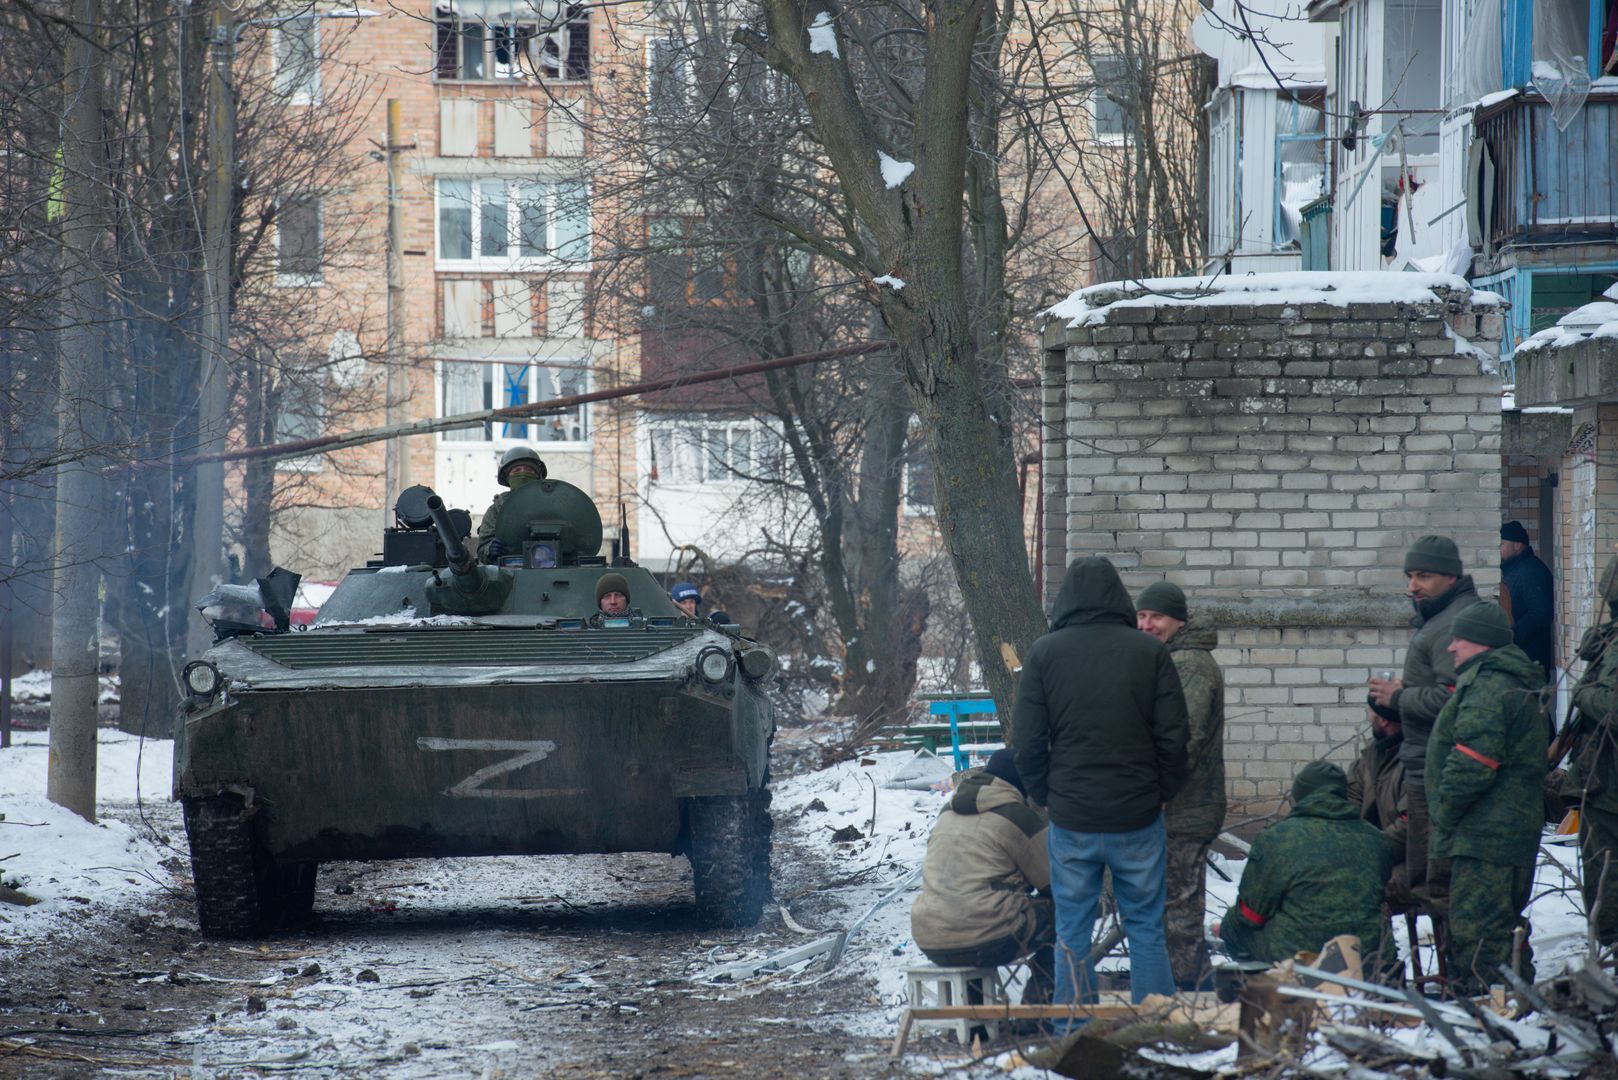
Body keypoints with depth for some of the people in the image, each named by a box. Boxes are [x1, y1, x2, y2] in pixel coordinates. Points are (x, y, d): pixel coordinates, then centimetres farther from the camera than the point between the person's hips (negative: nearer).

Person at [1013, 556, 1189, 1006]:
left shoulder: (1044, 653, -4)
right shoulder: (1149, 651, -4)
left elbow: (1028, 742, -3)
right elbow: (1173, 735, -2)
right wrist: (1164, 791, 12)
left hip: (1071, 817, 0)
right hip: (1138, 816, 0)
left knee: (1073, 931, 8)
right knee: (1146, 926, 9)